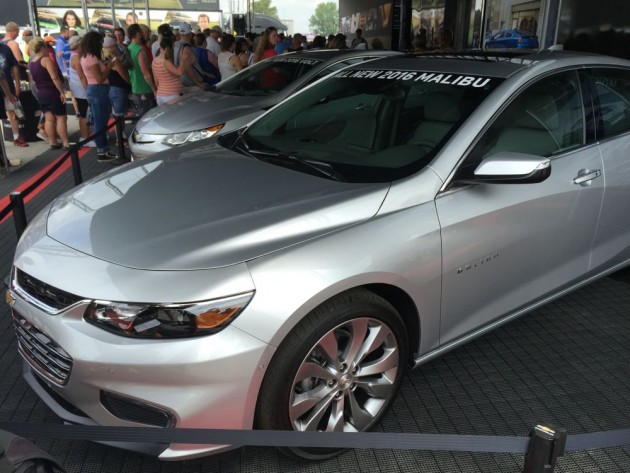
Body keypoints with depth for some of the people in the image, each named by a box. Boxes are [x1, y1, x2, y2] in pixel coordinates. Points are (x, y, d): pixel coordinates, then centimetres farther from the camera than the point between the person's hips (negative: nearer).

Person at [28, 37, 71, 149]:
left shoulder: (31, 63, 10)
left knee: (49, 119, 10)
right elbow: (55, 78, -20)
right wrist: (62, 92, -18)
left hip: (41, 94, 8)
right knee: (61, 118, -4)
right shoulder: (45, 59, -14)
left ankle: (53, 143, 13)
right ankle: (66, 143, -7)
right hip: (53, 93, -8)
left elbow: (35, 78, 18)